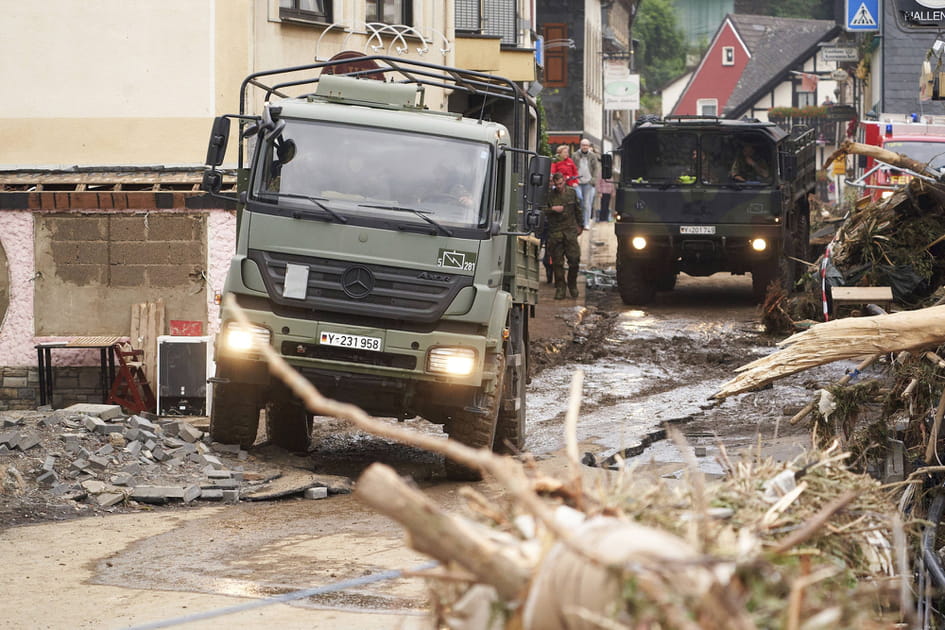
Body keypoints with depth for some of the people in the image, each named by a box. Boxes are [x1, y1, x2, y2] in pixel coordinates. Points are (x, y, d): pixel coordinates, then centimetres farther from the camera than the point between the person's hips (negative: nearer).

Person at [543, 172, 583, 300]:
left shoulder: (571, 192, 7)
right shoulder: (550, 195, 0)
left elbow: (578, 210, 18)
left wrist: (580, 225, 22)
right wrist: (552, 209, -18)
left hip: (570, 231, 1)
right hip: (555, 231, -1)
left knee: (574, 259, -3)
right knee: (557, 261, 0)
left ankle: (572, 284, 17)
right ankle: (560, 288, 7)